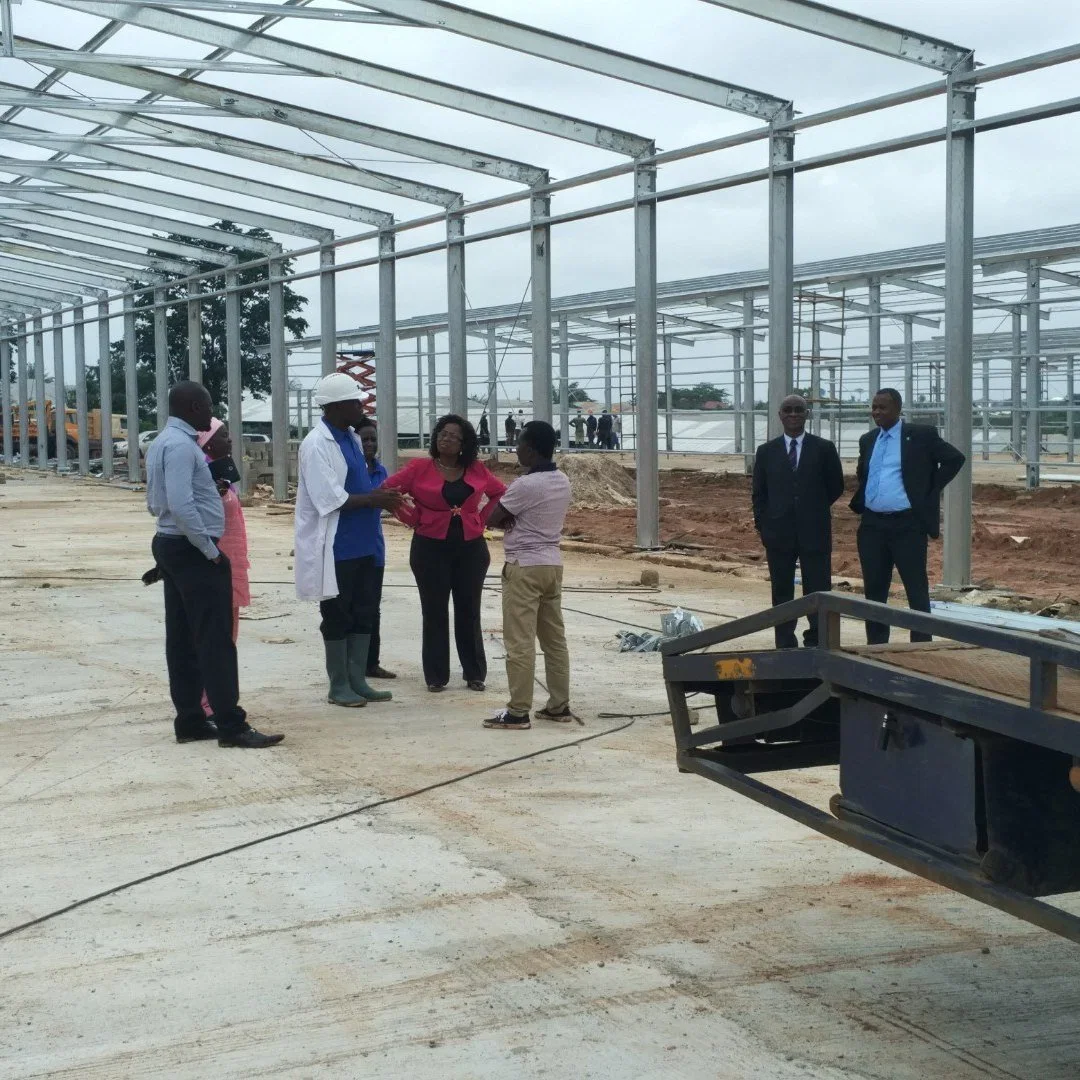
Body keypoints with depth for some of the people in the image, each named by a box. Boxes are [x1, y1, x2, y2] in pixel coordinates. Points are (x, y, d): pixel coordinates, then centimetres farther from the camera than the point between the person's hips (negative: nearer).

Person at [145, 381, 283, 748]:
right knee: (215, 639, -9)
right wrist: (210, 550, -20)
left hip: (170, 545, 10)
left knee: (182, 638, 11)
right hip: (193, 551, -10)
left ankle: (190, 721, 15)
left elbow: (155, 504, 19)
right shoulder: (181, 445, -17)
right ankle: (231, 726, -8)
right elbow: (181, 505, -26)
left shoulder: (162, 442, 15)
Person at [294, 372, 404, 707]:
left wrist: (380, 497, 2)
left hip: (362, 545, 9)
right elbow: (331, 500, -22)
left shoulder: (352, 438, 11)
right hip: (335, 548, -8)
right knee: (338, 617, 3)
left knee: (364, 614, 12)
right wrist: (375, 499, -19)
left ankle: (357, 681, 21)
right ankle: (338, 686, 13)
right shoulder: (317, 445, -17)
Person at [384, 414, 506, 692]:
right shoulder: (419, 468, -4)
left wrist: (481, 519, 4)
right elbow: (387, 490, -6)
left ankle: (475, 674, 17)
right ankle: (436, 676, 9)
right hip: (431, 548, -2)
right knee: (435, 612, 2)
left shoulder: (477, 471, 4)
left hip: (471, 548, 2)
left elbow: (501, 492, 17)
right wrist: (413, 519, -8)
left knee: (469, 611, 8)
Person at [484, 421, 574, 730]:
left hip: (524, 567, -8)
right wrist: (514, 519, -3)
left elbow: (492, 519, -11)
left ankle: (518, 711, -2)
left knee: (520, 643, -4)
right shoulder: (563, 482, 7)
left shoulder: (526, 485, -19)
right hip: (552, 564, 8)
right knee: (555, 638, 12)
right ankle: (559, 705, 16)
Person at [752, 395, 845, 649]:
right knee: (781, 592, 5)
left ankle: (816, 644, 7)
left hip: (815, 531, -1)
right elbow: (759, 492, 10)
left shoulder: (824, 449, 4)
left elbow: (836, 487, 10)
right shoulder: (766, 451, 8)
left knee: (818, 590, -1)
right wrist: (762, 524, 2)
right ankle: (785, 645, 12)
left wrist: (815, 509, 8)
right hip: (778, 532, 1)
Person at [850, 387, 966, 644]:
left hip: (907, 525, -5)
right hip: (872, 525, 5)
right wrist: (860, 501, 12)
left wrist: (930, 491, -4)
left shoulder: (921, 435, -3)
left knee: (917, 591, -2)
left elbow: (955, 459, -2)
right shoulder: (867, 440, 14)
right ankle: (876, 649, 15)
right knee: (873, 591, 8)